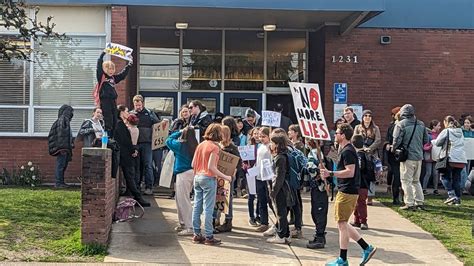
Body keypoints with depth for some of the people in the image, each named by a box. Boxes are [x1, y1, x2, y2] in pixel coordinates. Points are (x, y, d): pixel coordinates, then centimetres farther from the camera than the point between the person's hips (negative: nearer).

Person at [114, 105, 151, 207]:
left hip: (126, 155, 10)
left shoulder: (121, 124, 19)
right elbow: (124, 140, -17)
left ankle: (137, 198, 12)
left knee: (130, 177, 9)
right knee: (130, 177, -8)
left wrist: (133, 149, 8)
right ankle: (138, 198, -7)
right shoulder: (120, 124, -11)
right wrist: (133, 150, -8)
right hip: (125, 155, -10)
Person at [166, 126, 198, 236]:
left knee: (184, 200, -3)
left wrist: (179, 132, 7)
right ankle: (183, 223, 32)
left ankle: (190, 228, -4)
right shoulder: (195, 146, -1)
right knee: (179, 198, 22)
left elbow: (169, 140, 1)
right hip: (192, 172, 8)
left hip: (183, 174, -8)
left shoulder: (181, 145, -15)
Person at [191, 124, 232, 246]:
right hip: (208, 178, -7)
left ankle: (197, 234, 15)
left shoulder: (200, 145, 8)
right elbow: (211, 167, -17)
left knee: (197, 206, 9)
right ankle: (209, 236, 1)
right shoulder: (214, 147, -12)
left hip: (197, 177, 7)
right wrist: (225, 177, -13)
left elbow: (193, 164, 9)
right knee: (208, 208, -3)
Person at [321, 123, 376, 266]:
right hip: (348, 191, 10)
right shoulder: (346, 150, 16)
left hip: (347, 192, -10)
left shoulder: (347, 151, -16)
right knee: (343, 223, 15)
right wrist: (330, 174, 14)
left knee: (342, 223, -2)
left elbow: (350, 172, -24)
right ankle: (367, 248, 18)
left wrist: (331, 173, -22)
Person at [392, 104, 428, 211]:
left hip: (407, 157, -6)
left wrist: (393, 149, 3)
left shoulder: (401, 124, -11)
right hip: (419, 156, 6)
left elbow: (397, 140, -15)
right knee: (416, 181, 18)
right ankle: (420, 202, 18)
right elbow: (426, 140, 10)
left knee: (406, 181, 1)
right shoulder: (421, 124, 6)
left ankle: (410, 204, 0)